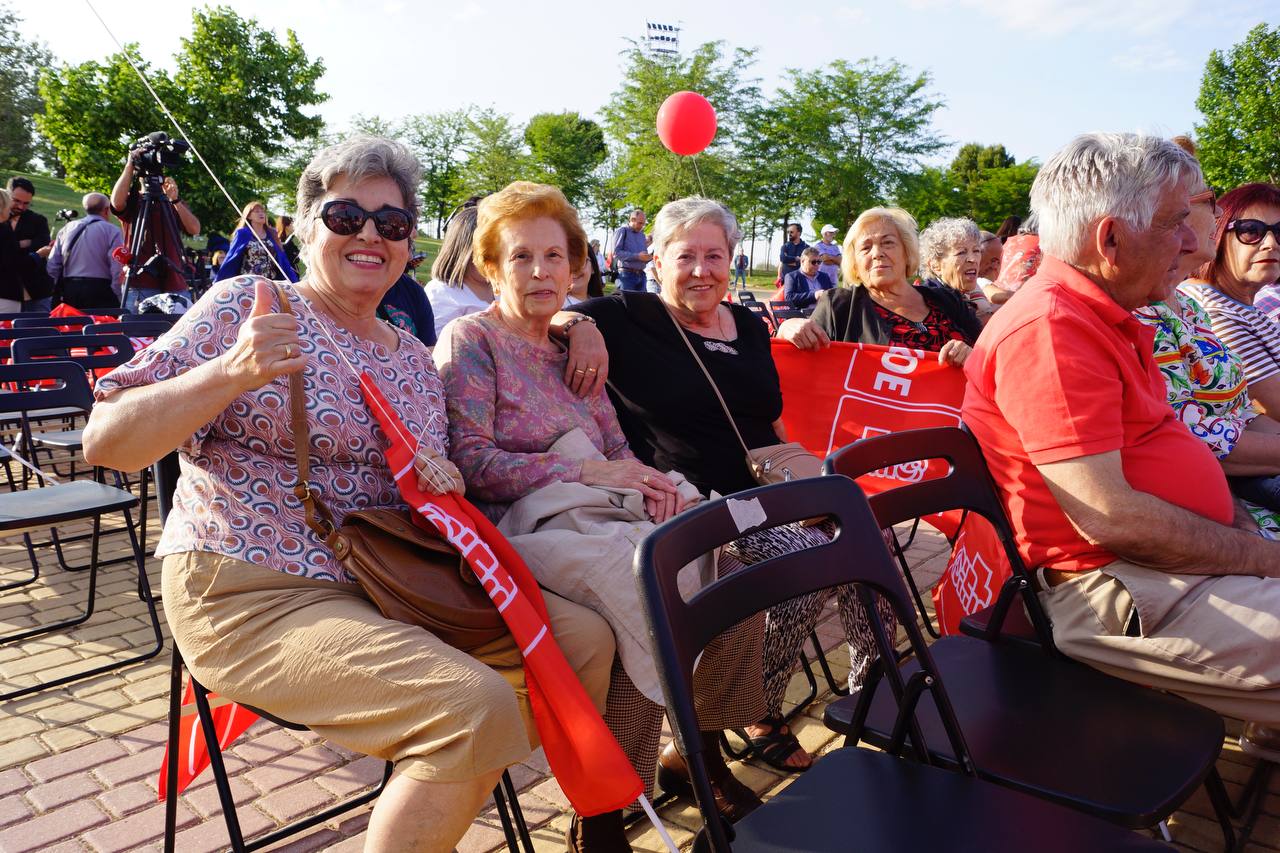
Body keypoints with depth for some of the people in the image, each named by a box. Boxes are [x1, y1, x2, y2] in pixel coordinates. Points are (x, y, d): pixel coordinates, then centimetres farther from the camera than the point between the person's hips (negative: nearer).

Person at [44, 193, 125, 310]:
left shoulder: (66, 229, 13)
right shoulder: (111, 231, -3)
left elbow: (52, 267, 12)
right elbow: (118, 271, -11)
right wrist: (117, 300, -5)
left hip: (69, 291, 5)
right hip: (100, 292, -5)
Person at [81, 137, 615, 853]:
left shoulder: (415, 360, 13)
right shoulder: (250, 306, -5)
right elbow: (105, 442, -10)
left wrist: (442, 484, -3)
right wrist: (231, 373, -26)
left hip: (386, 586, 8)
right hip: (254, 596, -7)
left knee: (587, 639, 2)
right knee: (478, 705, -28)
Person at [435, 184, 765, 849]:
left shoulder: (572, 346, 21)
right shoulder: (471, 340, 2)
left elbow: (617, 447, 17)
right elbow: (470, 462, -10)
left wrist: (651, 480, -6)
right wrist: (584, 471, -16)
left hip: (601, 518, 7)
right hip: (527, 531, -6)